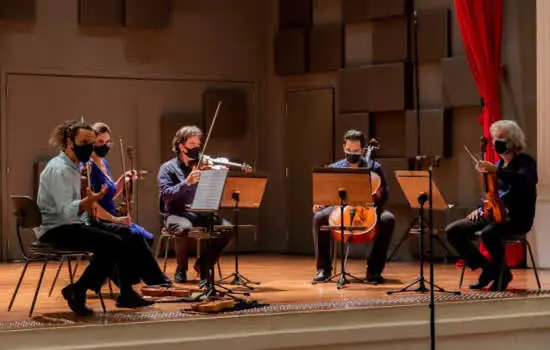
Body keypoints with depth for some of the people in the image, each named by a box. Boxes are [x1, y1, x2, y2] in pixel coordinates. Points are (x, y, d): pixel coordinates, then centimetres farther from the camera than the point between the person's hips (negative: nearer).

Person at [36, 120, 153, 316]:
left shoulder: (72, 168, 16)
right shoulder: (58, 169, -16)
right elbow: (66, 210, -27)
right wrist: (90, 200, -41)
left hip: (69, 226, 10)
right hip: (55, 230, -10)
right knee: (111, 243, -24)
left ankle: (125, 294, 3)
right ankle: (77, 291, -17)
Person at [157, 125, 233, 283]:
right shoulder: (168, 168, 1)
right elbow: (165, 194, -14)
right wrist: (187, 182, -26)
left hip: (201, 213, 3)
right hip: (177, 214, -3)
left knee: (227, 228, -22)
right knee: (185, 228, -37)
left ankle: (203, 264, 3)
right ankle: (181, 269, -9)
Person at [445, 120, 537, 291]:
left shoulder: (525, 162, -5)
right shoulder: (500, 163, 17)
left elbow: (524, 182, -28)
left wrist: (496, 170, -34)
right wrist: (480, 208, 4)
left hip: (517, 218, -8)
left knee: (488, 233, -39)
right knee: (453, 231, -9)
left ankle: (502, 273, -13)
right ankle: (488, 269, 0)